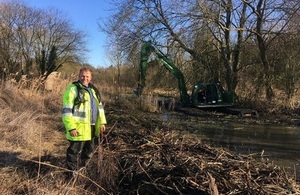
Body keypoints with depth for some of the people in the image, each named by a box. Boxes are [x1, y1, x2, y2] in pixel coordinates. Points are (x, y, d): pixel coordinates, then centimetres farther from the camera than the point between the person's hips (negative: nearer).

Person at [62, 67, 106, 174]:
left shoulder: (93, 90, 14)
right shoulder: (72, 89, -10)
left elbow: (99, 107, 20)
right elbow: (66, 110, -15)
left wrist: (102, 122, 12)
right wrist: (71, 127, -20)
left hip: (92, 128, 8)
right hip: (79, 128, -8)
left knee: (88, 150, 21)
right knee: (75, 151, 3)